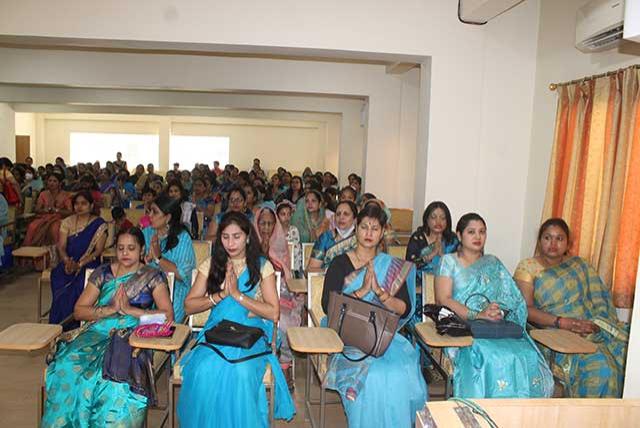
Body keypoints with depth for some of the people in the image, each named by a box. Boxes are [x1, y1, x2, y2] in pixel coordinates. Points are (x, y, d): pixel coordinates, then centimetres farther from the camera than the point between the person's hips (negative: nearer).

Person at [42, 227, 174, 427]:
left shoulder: (153, 277, 8)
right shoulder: (102, 273, 16)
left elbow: (167, 315, -2)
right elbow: (78, 311, 10)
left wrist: (130, 309, -10)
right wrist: (110, 309, -6)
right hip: (99, 330, 3)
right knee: (70, 364, -28)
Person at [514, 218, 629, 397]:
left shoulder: (579, 264, 19)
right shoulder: (527, 267, 6)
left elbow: (600, 298, 9)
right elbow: (525, 308, -5)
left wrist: (596, 323, -11)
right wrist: (560, 322, -17)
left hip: (590, 328, 5)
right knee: (600, 365, -27)